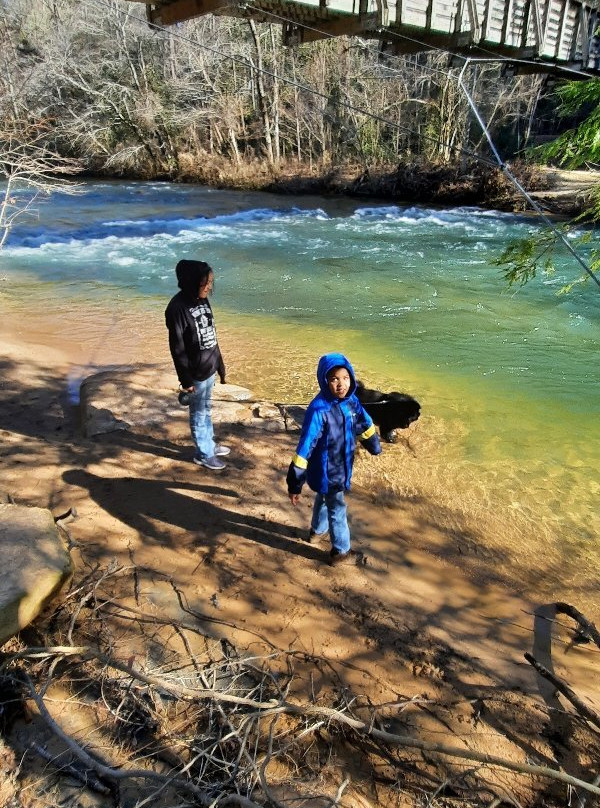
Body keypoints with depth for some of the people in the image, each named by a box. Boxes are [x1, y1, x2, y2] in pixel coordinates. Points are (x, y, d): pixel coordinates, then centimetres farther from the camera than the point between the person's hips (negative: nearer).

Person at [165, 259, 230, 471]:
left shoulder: (202, 300, 3)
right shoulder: (178, 307, -21)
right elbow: (177, 348, -18)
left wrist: (219, 364, 16)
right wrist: (186, 379, -16)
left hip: (209, 368, 7)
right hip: (196, 373, -7)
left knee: (206, 409, 23)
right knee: (199, 414, 9)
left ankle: (210, 444, 39)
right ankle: (204, 454, 25)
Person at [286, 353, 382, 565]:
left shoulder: (351, 400, -10)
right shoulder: (319, 410, -32)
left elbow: (365, 424, 10)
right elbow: (305, 447, -30)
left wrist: (375, 447, 25)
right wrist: (295, 483, -27)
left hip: (342, 466, 7)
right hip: (327, 471, -7)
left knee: (325, 498, 30)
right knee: (337, 509, 12)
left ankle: (317, 529, 57)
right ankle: (341, 551, 33)